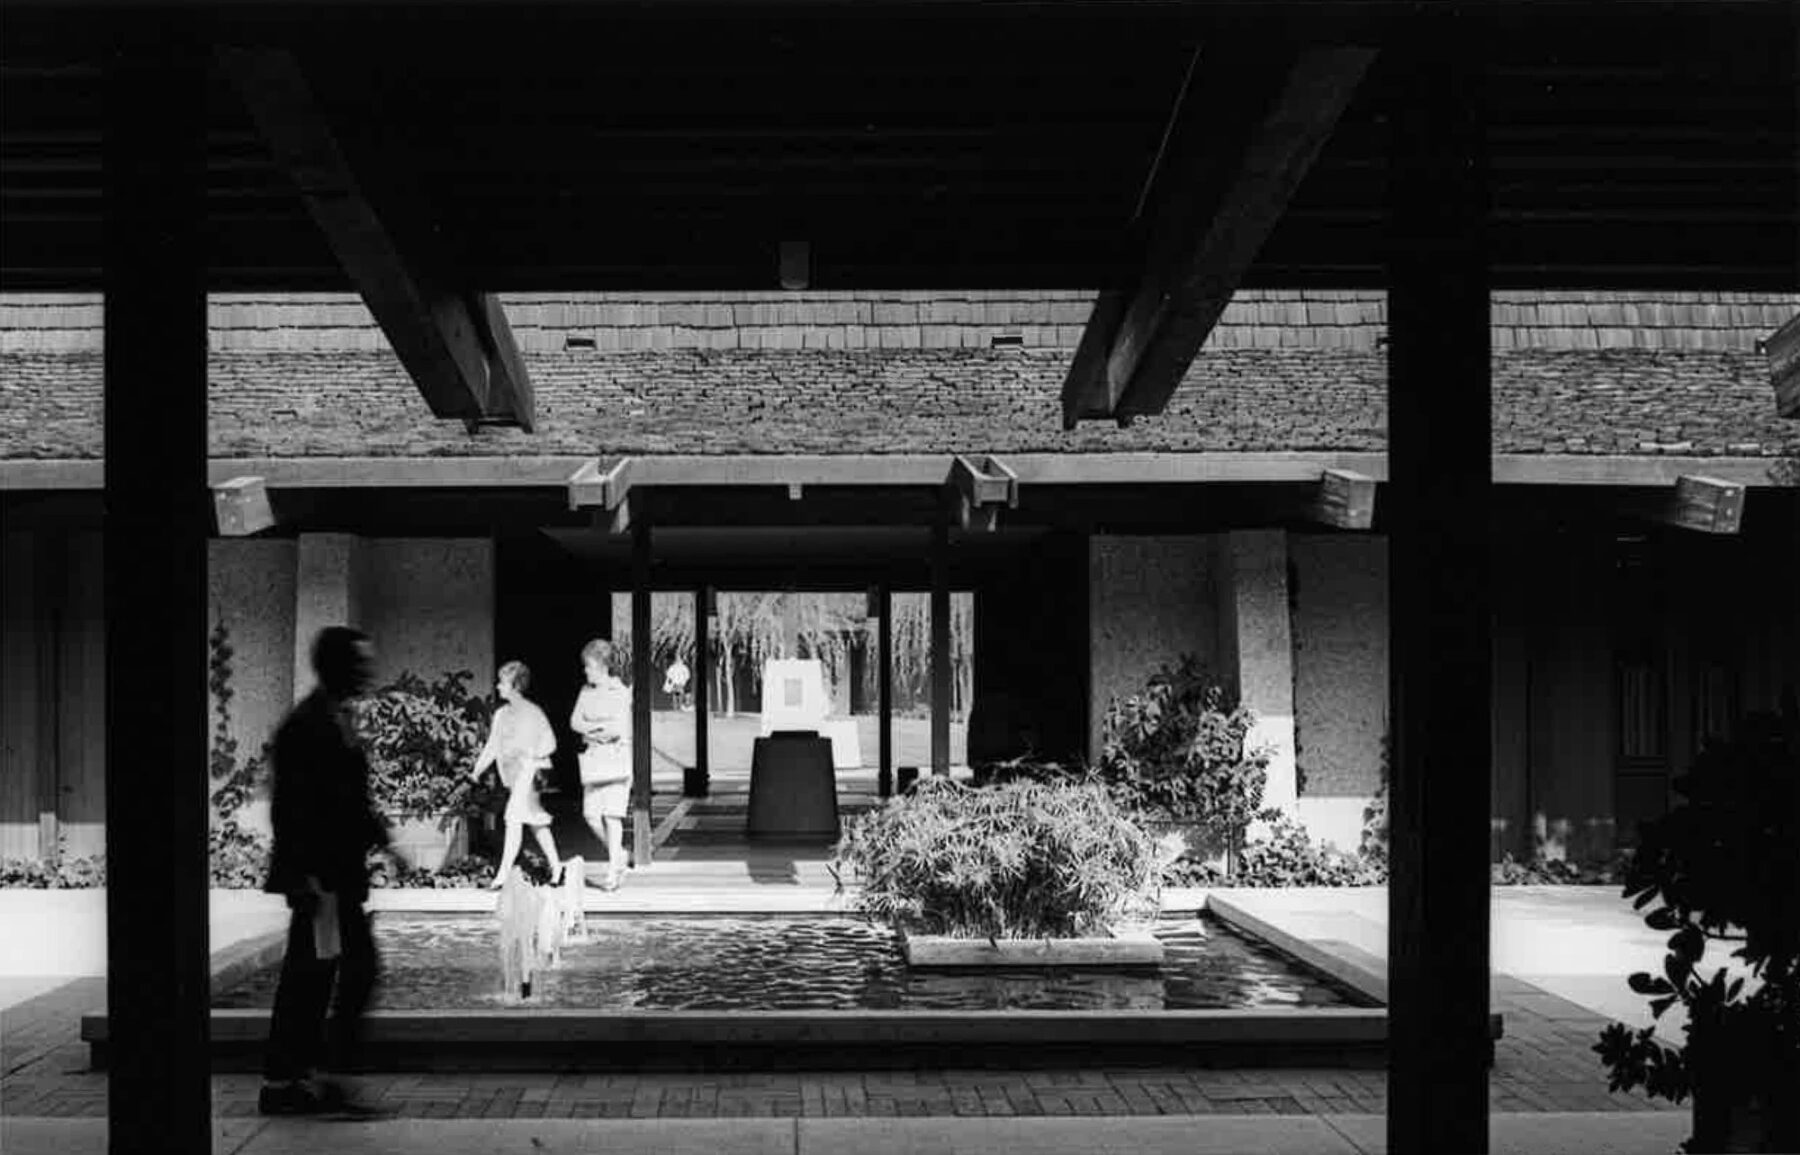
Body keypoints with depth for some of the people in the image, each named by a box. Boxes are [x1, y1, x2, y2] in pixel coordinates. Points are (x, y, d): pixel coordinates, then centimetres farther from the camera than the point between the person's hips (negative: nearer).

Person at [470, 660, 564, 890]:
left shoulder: (531, 712, -7)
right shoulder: (501, 714, 13)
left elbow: (549, 742, -6)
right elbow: (492, 745, 15)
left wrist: (531, 756, -18)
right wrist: (477, 770, 7)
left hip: (527, 770, -8)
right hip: (511, 772, 8)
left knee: (513, 819, -14)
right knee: (535, 821, 13)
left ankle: (503, 874, -17)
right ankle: (555, 865, 22)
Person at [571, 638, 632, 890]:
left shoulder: (621, 692, -6)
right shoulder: (586, 691, 11)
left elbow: (619, 728, -15)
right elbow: (574, 722, 2)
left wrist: (590, 728, -8)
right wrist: (601, 731, -14)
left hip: (616, 759, -5)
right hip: (593, 759, 5)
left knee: (612, 815, -9)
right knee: (591, 815, 0)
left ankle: (612, 873, -6)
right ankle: (619, 854, 22)